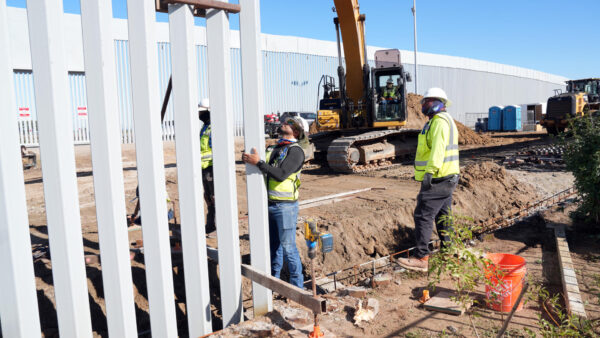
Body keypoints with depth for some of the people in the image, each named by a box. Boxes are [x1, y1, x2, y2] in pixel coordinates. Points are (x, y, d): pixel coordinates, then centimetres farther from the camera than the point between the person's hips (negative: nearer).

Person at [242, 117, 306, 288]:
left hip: (285, 206, -7)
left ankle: (297, 285, 13)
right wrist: (248, 159, -4)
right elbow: (262, 170, 13)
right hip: (269, 204, 7)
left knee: (288, 247, -1)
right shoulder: (272, 149, 14)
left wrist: (258, 162, -22)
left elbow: (281, 175, -22)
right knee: (273, 245, 16)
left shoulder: (295, 151, -10)